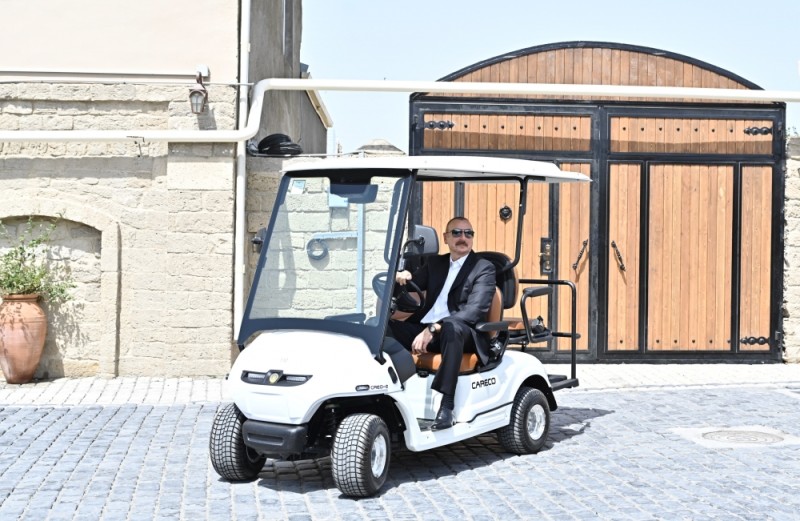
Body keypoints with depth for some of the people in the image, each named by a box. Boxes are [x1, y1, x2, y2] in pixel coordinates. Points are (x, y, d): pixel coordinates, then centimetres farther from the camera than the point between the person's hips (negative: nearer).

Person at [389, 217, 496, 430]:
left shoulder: (484, 268, 4)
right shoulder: (436, 263, 23)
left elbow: (474, 311, -11)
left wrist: (433, 329, -22)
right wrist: (400, 277, -10)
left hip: (463, 334, -5)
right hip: (424, 329, 5)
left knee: (451, 325, -41)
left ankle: (447, 406, -42)